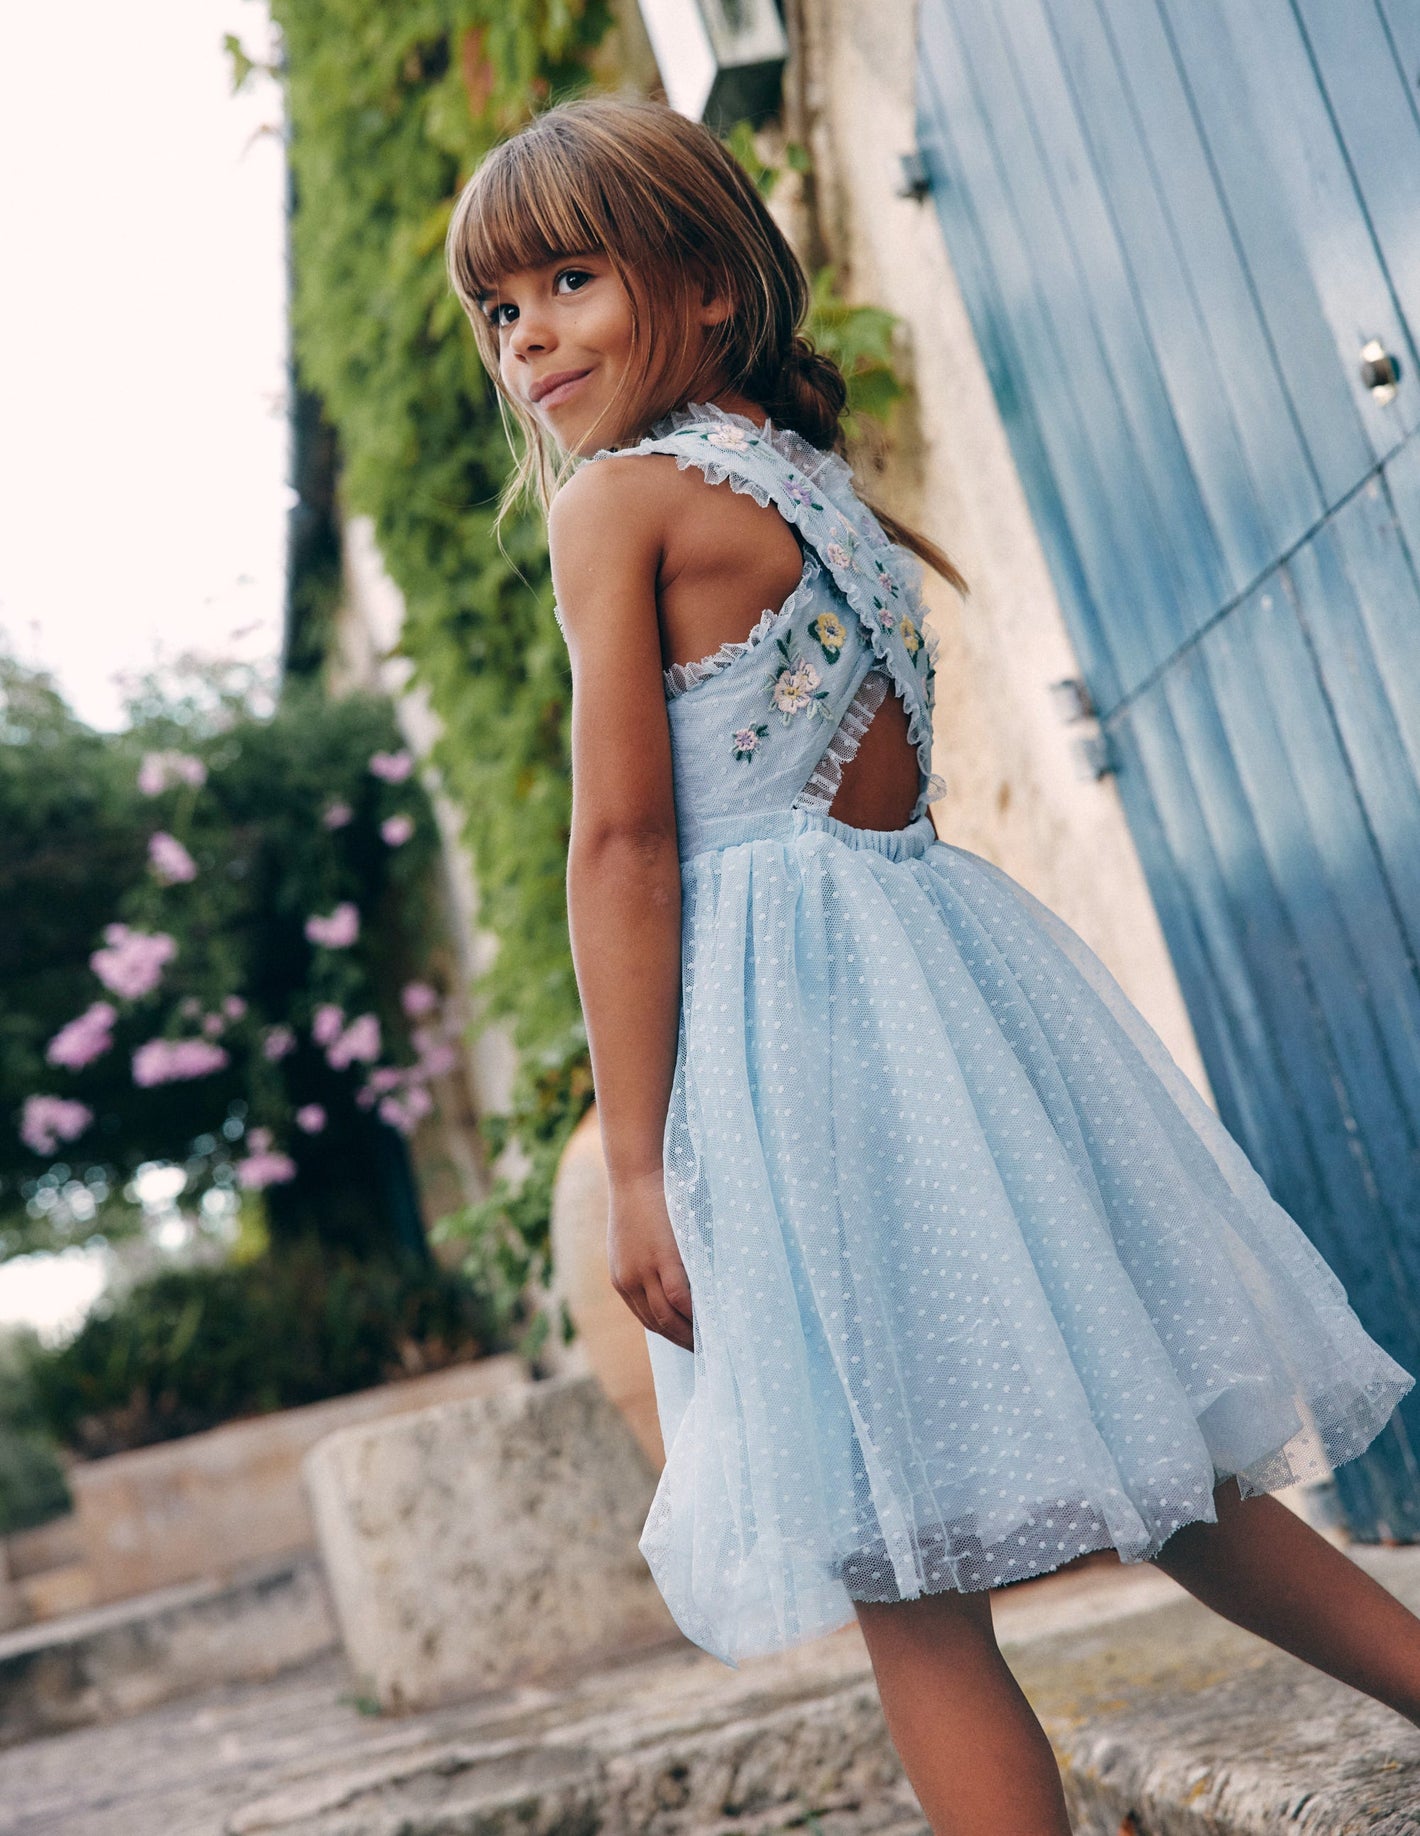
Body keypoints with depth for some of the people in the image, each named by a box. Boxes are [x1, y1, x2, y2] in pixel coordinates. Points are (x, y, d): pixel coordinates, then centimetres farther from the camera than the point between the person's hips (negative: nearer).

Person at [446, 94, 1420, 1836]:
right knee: (1151, 1464, 19)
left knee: (910, 1584, -2)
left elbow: (625, 841, -12)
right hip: (947, 956, 8)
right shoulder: (830, 491, 19)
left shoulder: (615, 500, -5)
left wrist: (634, 1167, -13)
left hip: (783, 1025, -8)